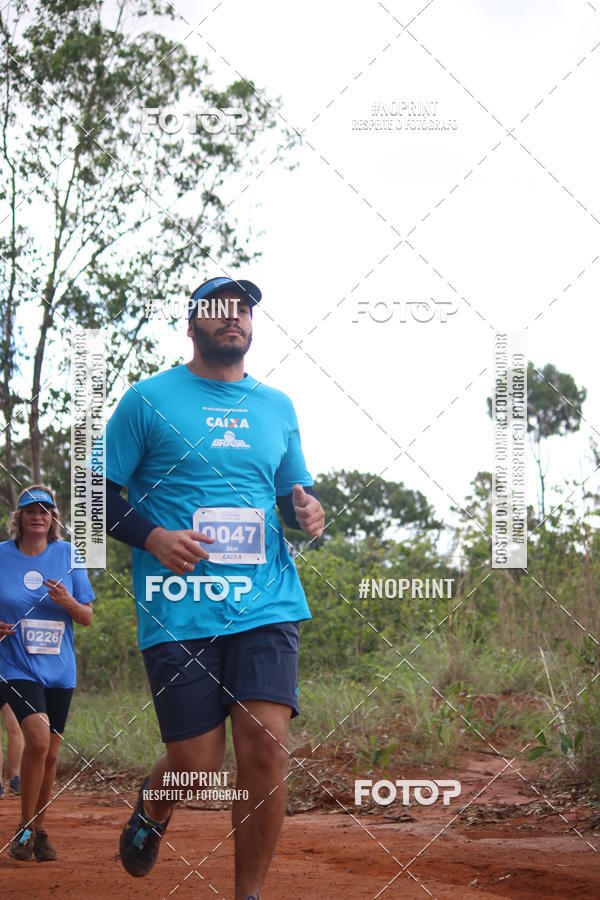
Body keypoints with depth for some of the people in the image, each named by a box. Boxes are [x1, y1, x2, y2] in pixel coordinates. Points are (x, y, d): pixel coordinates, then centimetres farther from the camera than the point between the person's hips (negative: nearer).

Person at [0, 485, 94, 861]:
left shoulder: (68, 555, 3)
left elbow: (87, 617, 5)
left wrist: (67, 601, -15)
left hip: (60, 670, 3)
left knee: (50, 753, 7)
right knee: (38, 738, -22)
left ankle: (39, 830, 25)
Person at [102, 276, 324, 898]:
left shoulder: (277, 407, 16)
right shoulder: (148, 400, 4)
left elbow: (296, 492, 25)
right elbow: (97, 493, 5)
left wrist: (307, 510, 1)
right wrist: (152, 536, -12)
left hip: (265, 604, 3)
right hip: (178, 610, -3)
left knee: (265, 750, -12)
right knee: (198, 768, -3)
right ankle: (153, 802, 34)